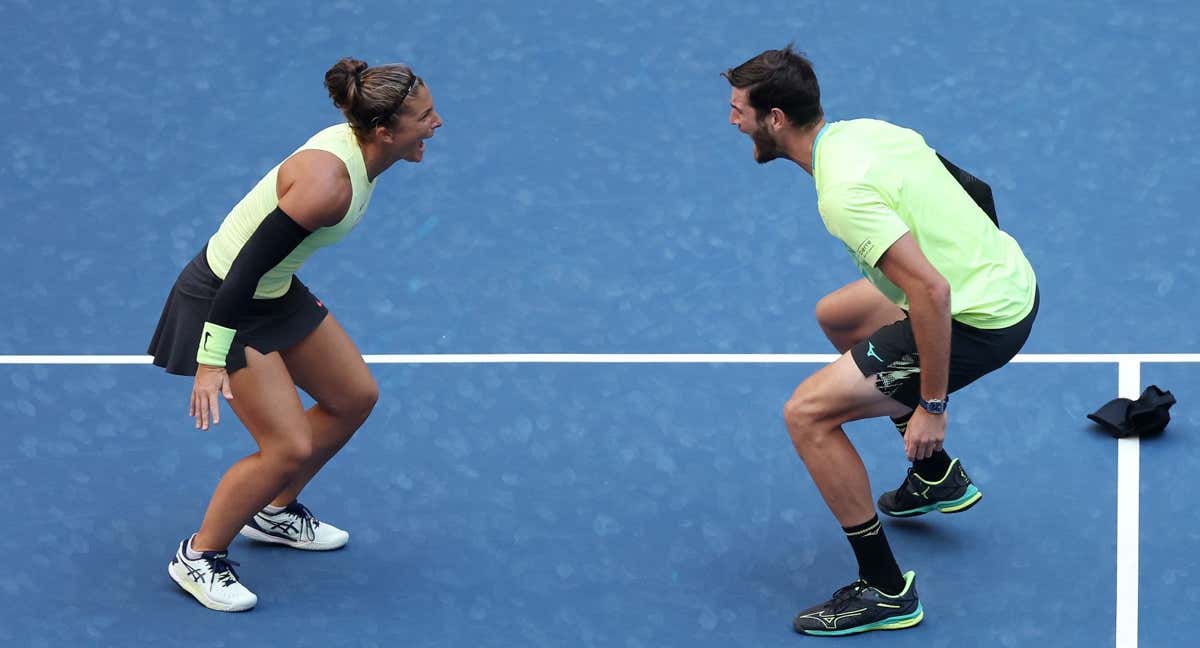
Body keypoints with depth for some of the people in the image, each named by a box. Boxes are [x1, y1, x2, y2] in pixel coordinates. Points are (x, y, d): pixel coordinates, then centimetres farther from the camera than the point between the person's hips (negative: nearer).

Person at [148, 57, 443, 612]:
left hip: (275, 291, 10)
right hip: (225, 305, -10)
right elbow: (245, 267, -31)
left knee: (355, 397, 17)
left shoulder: (357, 147, -5)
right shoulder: (327, 184, -34)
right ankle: (198, 556, 11)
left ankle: (273, 513, 36)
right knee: (290, 447, -10)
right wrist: (211, 361, -28)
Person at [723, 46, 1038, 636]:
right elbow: (976, 189, 16)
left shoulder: (843, 191, -25)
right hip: (1011, 275, 10)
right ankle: (937, 478, 36)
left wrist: (932, 406, -22)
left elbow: (931, 291, -30)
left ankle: (885, 592, -4)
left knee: (808, 414, -10)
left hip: (979, 322, -10)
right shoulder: (864, 128, 3)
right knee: (835, 315, 31)